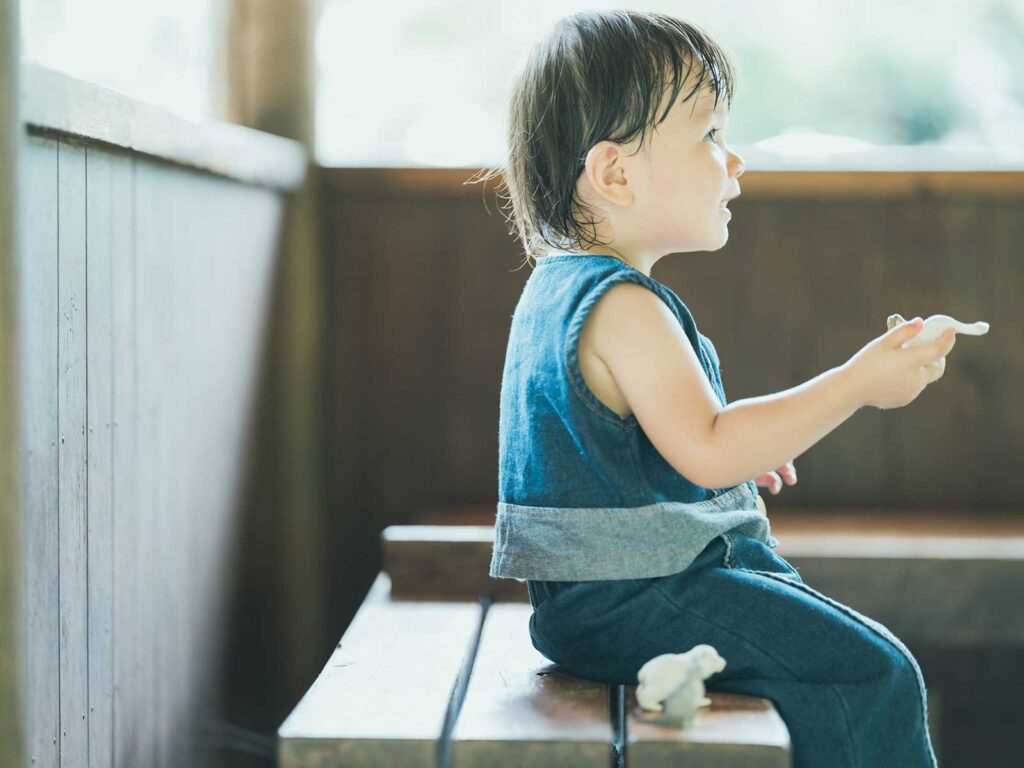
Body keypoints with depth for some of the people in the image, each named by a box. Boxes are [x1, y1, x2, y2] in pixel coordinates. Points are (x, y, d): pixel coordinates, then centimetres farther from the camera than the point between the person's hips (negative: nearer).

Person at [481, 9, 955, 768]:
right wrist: (855, 384, -25)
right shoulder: (622, 307, -22)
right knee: (871, 674, -14)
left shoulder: (563, 284, 13)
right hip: (629, 604, -11)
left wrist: (742, 447, 25)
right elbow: (707, 451, -28)